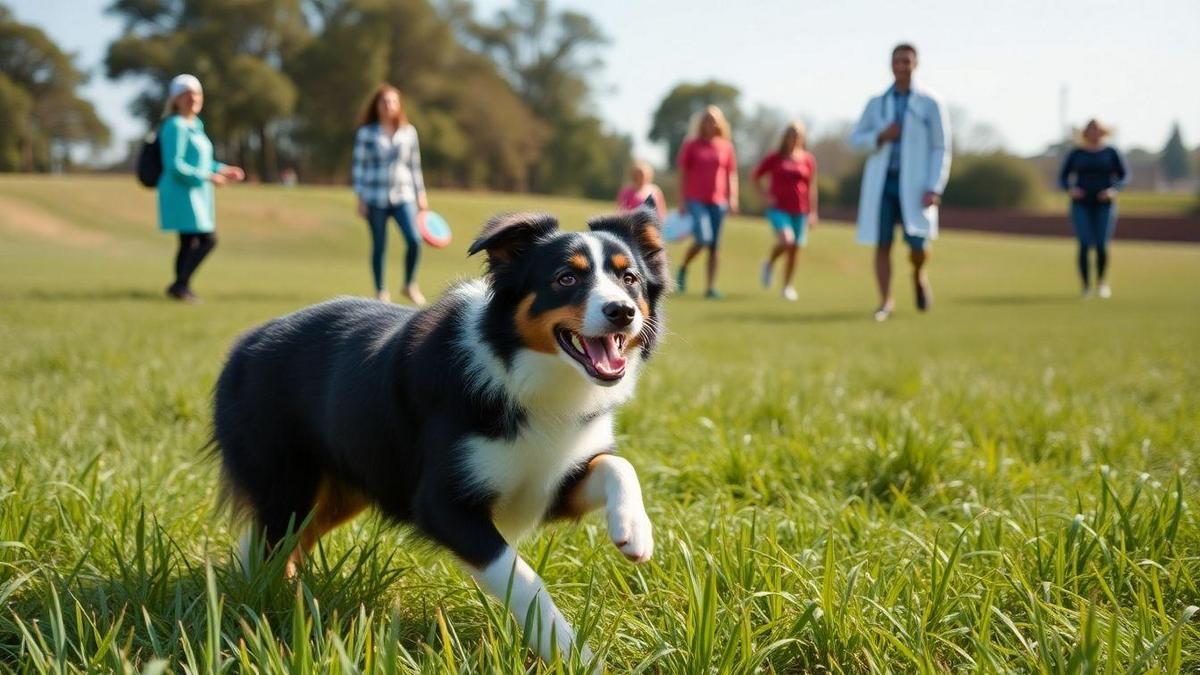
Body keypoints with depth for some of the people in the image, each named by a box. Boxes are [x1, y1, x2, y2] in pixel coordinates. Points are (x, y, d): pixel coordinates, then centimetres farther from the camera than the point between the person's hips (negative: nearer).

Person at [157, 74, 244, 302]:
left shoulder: (195, 124, 16)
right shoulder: (175, 126, -14)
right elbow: (174, 165, -20)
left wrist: (222, 170, 14)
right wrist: (207, 176, -20)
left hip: (195, 193, 10)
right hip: (181, 192, -10)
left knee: (189, 242, 12)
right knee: (208, 239, -15)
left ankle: (181, 288, 18)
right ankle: (180, 285, -11)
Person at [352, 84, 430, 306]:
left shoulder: (409, 132, 8)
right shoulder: (366, 133, 0)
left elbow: (414, 165, 14)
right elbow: (358, 166, 1)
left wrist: (421, 195, 12)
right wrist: (360, 198, -4)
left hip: (403, 196, 2)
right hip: (375, 198, -1)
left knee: (414, 240, -14)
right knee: (379, 246, 3)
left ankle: (410, 285, 5)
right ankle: (381, 291, 16)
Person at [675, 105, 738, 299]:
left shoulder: (726, 147, 8)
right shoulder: (691, 145, 2)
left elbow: (731, 174, 11)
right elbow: (682, 173, 3)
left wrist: (733, 197, -1)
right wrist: (682, 200, -2)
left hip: (718, 201, 3)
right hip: (696, 201, -3)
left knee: (714, 246, 3)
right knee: (703, 239, -18)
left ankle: (710, 287, 8)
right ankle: (683, 268, 9)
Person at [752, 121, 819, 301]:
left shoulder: (808, 160, 4)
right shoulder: (774, 158, 1)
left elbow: (811, 187, 8)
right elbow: (756, 177, 11)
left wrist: (813, 212, 6)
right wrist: (766, 195, -3)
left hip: (800, 211, 2)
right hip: (778, 209, -2)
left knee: (794, 250, 3)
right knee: (786, 240, -25)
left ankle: (787, 287, 18)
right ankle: (769, 263, 4)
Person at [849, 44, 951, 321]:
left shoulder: (930, 103, -2)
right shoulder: (876, 104, 7)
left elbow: (941, 150, -3)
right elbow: (855, 140, 10)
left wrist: (934, 189, -14)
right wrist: (880, 136, -12)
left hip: (913, 184, -2)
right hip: (881, 183, 2)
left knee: (917, 246, -7)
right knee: (882, 244, -5)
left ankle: (919, 274, 27)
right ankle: (886, 302, 1)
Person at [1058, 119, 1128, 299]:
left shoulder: (1111, 152, 3)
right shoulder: (1076, 154, 4)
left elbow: (1124, 176, 3)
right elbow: (1063, 178, 5)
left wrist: (1113, 190, -15)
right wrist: (1070, 190, -16)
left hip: (1104, 205, 0)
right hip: (1081, 205, 0)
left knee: (1102, 246, -9)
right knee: (1085, 245, -14)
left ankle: (1101, 281, 18)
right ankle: (1086, 286, -2)